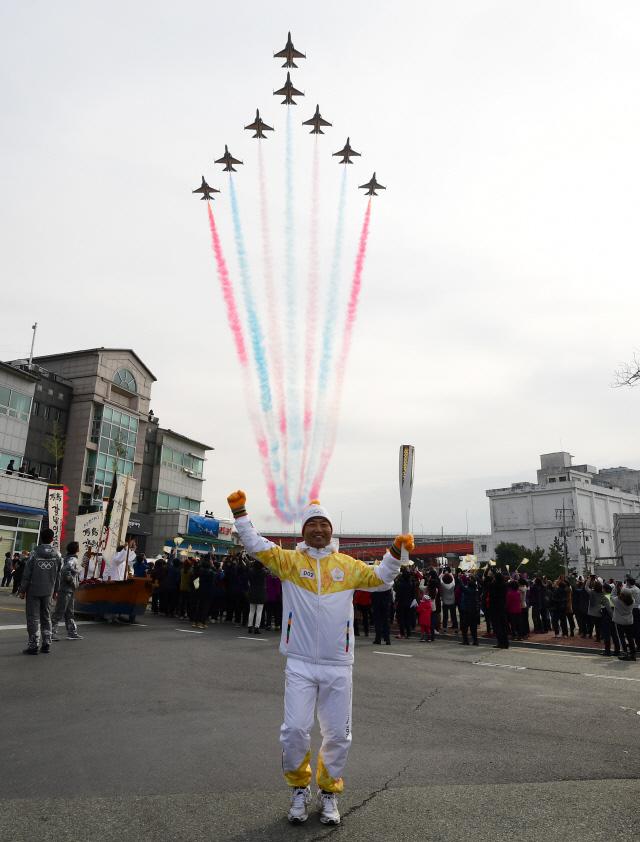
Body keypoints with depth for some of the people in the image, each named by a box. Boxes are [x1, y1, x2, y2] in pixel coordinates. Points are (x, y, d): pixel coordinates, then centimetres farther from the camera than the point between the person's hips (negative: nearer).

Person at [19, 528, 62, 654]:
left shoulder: (35, 554, -11)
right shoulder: (57, 555, 0)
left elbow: (26, 574, -8)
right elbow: (58, 575, 5)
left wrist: (22, 590, 1)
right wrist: (55, 590, 15)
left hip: (33, 590, -3)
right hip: (48, 591, 3)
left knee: (33, 618, 3)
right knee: (46, 617, 13)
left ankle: (33, 645, 3)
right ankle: (46, 644, 14)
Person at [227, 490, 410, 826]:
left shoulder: (348, 565, 6)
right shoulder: (289, 560, 0)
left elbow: (380, 578, 13)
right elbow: (255, 544, -7)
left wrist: (396, 552, -2)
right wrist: (240, 511, -16)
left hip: (338, 666, 2)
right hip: (300, 664, -2)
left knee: (337, 734, 9)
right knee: (294, 729, -4)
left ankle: (329, 792, 33)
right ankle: (299, 789, 24)